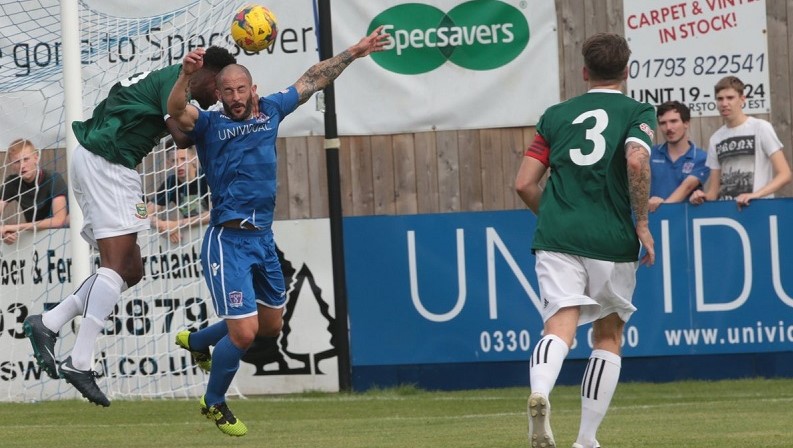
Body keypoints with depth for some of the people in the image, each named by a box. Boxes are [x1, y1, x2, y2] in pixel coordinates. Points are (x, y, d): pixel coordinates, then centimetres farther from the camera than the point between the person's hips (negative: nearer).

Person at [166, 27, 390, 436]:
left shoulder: (270, 111, 10)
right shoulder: (209, 125, -5)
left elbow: (312, 80, 21)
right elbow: (176, 111, -26)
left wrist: (355, 52, 26)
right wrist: (186, 74, -45)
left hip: (263, 238, 7)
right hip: (229, 241, -7)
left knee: (270, 327, 19)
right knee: (244, 332, -10)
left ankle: (196, 341, 42)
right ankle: (214, 403, 14)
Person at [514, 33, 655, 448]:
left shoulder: (556, 115, 14)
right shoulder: (637, 112, 5)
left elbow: (525, 184, 11)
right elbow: (637, 161, -15)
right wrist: (642, 222, -6)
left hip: (558, 238, 1)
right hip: (612, 242, -1)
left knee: (560, 326, -12)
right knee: (608, 336, 16)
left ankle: (539, 393, -44)